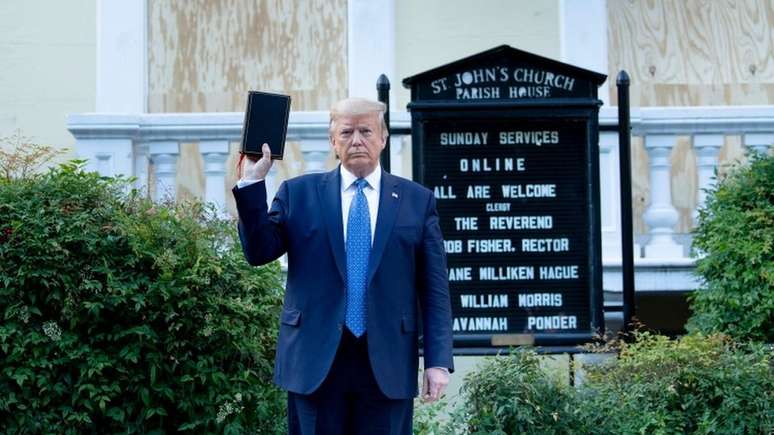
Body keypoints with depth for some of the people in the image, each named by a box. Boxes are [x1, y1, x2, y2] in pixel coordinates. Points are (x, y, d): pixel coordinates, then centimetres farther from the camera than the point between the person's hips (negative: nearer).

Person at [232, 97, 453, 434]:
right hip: (315, 360, 0)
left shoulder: (417, 200, 7)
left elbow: (434, 289, 5)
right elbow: (258, 252, 0)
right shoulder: (298, 193, 8)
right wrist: (252, 182, -9)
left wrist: (438, 361, -2)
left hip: (388, 363, 0)